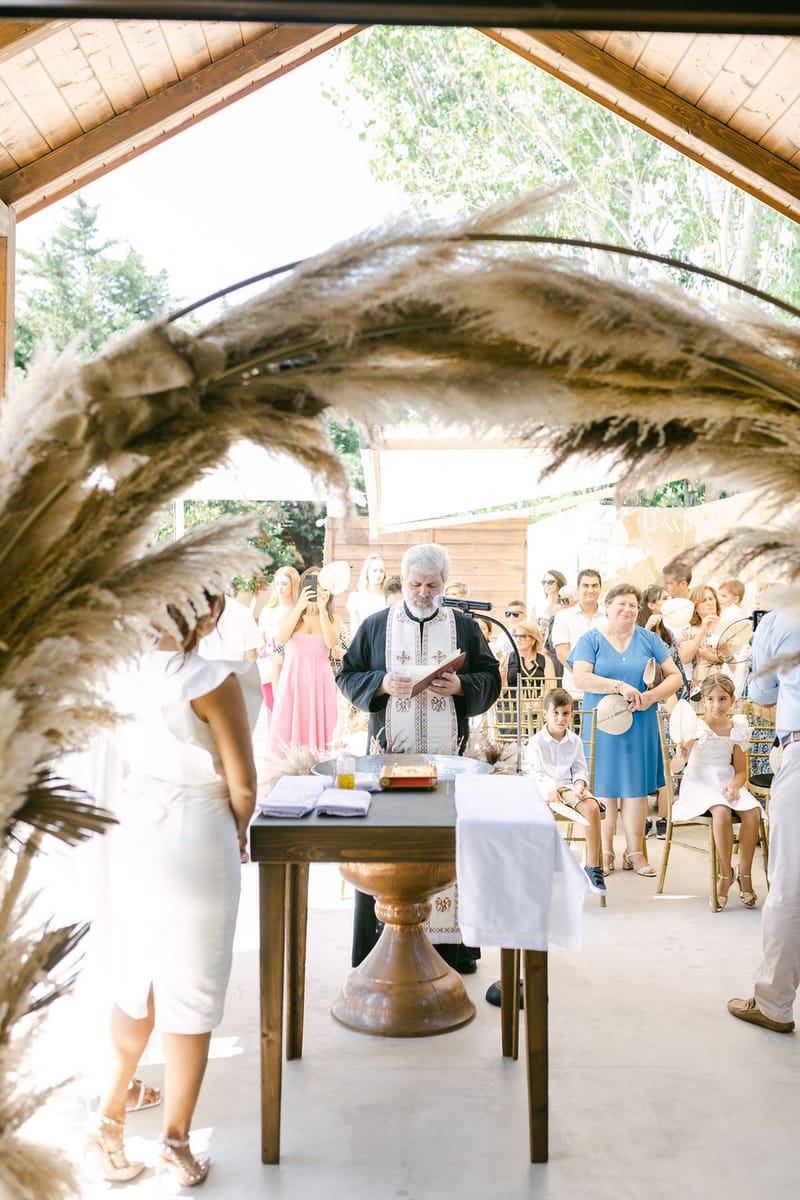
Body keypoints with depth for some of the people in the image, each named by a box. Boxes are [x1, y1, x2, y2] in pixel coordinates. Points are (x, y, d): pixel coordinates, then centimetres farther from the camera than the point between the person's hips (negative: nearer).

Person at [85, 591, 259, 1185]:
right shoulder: (213, 681, -19)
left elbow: (127, 756, 9)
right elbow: (242, 786, -15)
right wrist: (239, 829, 4)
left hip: (135, 838, 6)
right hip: (196, 844, -6)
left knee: (137, 986, 22)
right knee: (191, 998, 10)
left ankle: (108, 1126, 32)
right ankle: (176, 1144, 26)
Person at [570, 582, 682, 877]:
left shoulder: (649, 639, 6)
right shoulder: (591, 639, -1)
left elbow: (675, 676, 3)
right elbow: (581, 678, -15)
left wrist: (651, 696, -14)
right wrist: (620, 686, -22)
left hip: (641, 724, 2)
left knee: (637, 786, 6)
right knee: (604, 787, 4)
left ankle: (634, 852, 16)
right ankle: (605, 852, 17)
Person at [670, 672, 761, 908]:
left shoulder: (737, 729, 6)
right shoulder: (696, 727, -6)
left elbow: (741, 770, 12)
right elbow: (674, 768, -10)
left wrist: (735, 785, -10)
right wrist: (681, 758, -34)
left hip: (727, 784, 4)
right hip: (699, 783, -4)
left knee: (752, 811, -25)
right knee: (722, 811, -34)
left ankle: (745, 875, -11)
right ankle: (725, 874, -16)